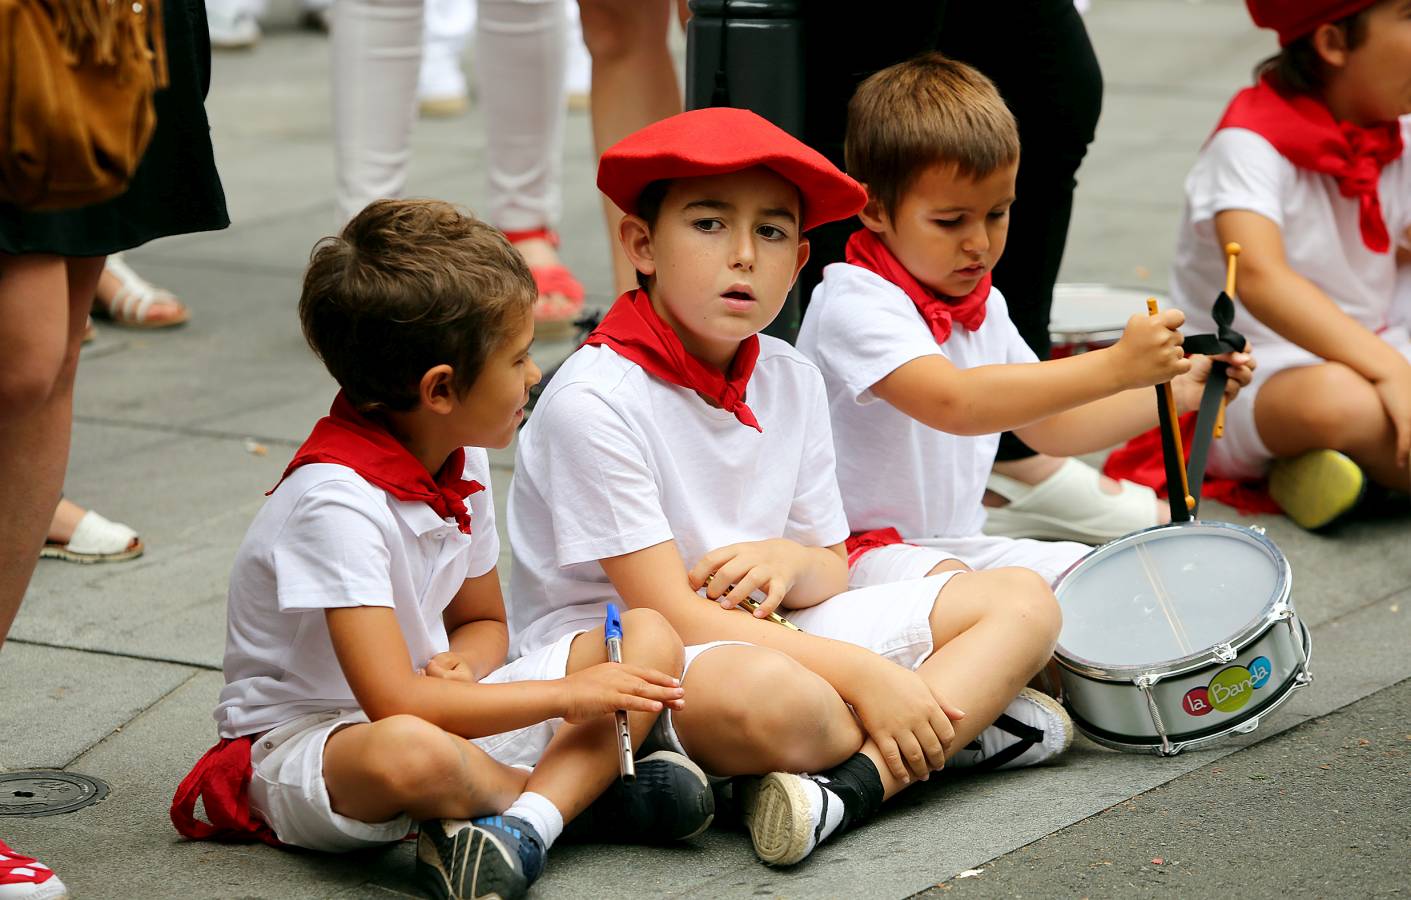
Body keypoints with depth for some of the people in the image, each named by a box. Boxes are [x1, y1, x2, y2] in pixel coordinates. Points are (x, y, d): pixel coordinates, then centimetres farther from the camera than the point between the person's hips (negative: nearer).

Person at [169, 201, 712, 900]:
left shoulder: (462, 462, 2)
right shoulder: (337, 500, -26)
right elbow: (394, 704, -32)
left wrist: (458, 665, -10)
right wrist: (568, 694, -23)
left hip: (433, 703, 9)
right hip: (303, 744, -9)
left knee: (648, 638, -5)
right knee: (408, 752, -45)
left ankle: (526, 819, -27)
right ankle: (583, 785, -16)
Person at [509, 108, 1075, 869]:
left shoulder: (792, 381, 6)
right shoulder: (595, 401, -17)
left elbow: (831, 576, 13)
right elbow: (671, 616, -20)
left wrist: (793, 562, -14)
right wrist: (866, 676, -23)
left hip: (767, 634, 9)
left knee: (1022, 602, 1)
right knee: (770, 696, -43)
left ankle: (850, 788, -21)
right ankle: (963, 727, -12)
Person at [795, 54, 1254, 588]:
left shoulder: (982, 307, 10)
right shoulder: (855, 303, -19)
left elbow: (1050, 428, 20)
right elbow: (953, 402, -35)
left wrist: (1177, 392, 5)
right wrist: (1114, 368, -38)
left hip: (959, 542, 8)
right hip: (860, 553, -8)